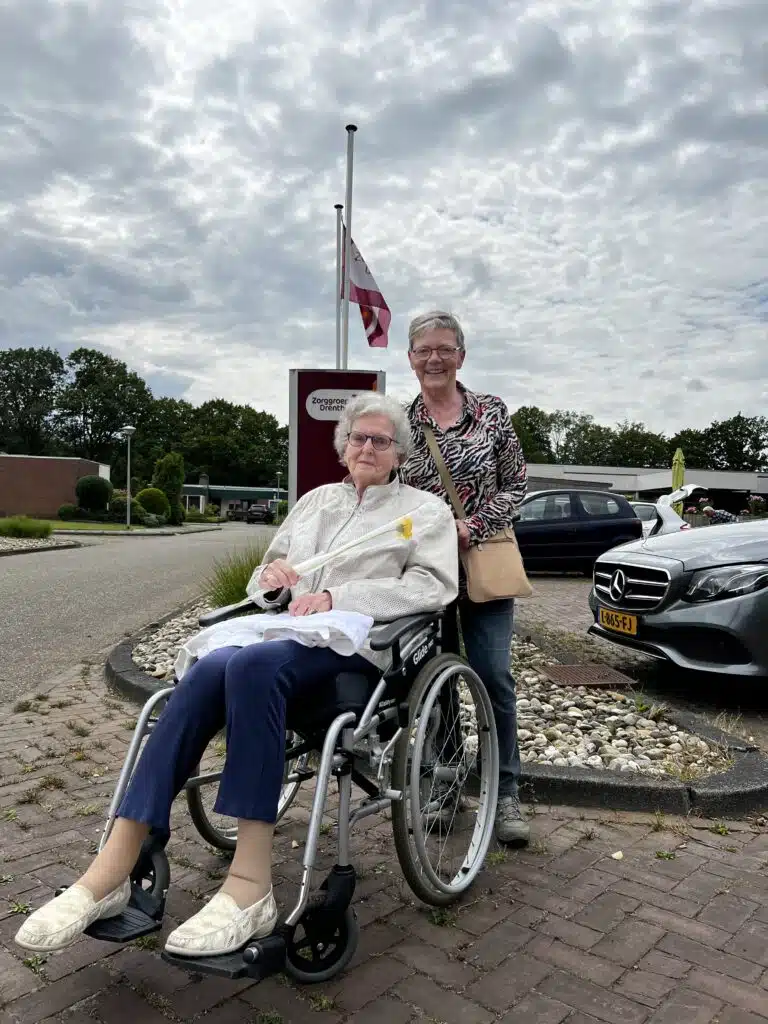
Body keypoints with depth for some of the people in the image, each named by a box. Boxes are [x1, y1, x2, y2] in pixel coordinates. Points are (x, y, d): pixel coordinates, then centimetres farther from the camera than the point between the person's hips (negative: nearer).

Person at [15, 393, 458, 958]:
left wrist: (336, 598, -14)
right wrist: (270, 578, 1)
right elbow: (262, 583, 28)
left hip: (355, 643, -4)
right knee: (208, 671, -29)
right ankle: (114, 867, -29)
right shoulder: (314, 499, 26)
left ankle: (250, 886, -34)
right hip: (284, 632, 5)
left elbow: (436, 584, -5)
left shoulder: (426, 509, 13)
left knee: (252, 665, -35)